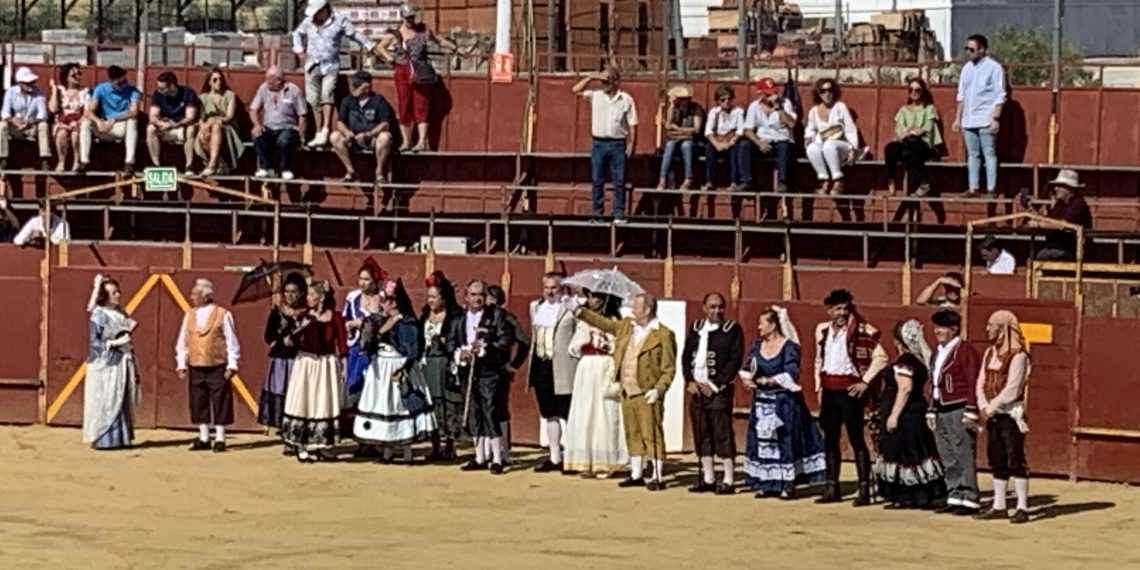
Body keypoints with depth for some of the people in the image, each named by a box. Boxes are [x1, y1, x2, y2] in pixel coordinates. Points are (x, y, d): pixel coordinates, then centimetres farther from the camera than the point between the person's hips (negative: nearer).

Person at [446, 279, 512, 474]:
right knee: (473, 415, 9)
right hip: (468, 372, 5)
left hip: (490, 372, -5)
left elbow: (505, 340, -8)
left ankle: (497, 459, -7)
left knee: (490, 414, -10)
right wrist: (459, 353, -9)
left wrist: (485, 347, -20)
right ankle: (480, 458, 18)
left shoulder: (496, 315, -1)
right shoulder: (459, 318, 12)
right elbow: (450, 341, 11)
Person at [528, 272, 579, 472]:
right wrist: (533, 362, 17)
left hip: (562, 369, -7)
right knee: (549, 414, 12)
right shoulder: (536, 306, 14)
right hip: (541, 366, 7)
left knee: (569, 415, -1)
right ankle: (554, 458, 19)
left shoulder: (572, 308, -7)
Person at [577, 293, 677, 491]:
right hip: (627, 392, 7)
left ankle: (658, 477, -1)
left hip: (647, 394, -7)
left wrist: (659, 390, -16)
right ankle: (636, 475, 22)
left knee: (652, 436, -5)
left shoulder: (663, 335, -9)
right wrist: (582, 312, 14)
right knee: (633, 435, 13)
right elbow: (604, 323, 21)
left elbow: (669, 368, -9)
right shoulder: (626, 326, 12)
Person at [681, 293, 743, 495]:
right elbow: (686, 356, 13)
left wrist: (715, 386, -12)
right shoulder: (696, 328, 13)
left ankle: (728, 481, -3)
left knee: (723, 436, -7)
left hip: (719, 391, -6)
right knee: (701, 436, 9)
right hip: (696, 389, 6)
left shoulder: (732, 330, -3)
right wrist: (690, 381, -2)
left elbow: (735, 361, -9)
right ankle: (707, 479, 17)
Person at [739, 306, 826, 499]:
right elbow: (747, 368, 8)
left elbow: (791, 373, -17)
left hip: (784, 402, -6)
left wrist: (769, 380, -26)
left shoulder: (789, 346, -9)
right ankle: (766, 483, 11)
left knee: (785, 440, -4)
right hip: (762, 402, 6)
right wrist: (747, 379, -14)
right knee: (762, 440, 5)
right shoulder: (757, 345, 10)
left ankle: (788, 484, 0)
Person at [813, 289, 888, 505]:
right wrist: (819, 387, 14)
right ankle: (832, 488, 18)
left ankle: (864, 490, -5)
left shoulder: (861, 331, -8)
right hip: (829, 391, 6)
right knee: (830, 439, 10)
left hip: (850, 390, -6)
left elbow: (880, 357, -10)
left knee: (856, 439, -6)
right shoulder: (823, 331, 10)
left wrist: (865, 382, -12)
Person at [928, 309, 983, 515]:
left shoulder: (965, 350, -8)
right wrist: (932, 411, 20)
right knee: (948, 460, 10)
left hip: (958, 411, -9)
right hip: (941, 413, 9)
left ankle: (969, 499, -5)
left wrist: (971, 412, -17)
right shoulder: (938, 352, 18)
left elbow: (973, 383, -13)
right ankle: (954, 497, 15)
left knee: (964, 457, -7)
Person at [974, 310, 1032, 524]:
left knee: (1015, 460, -7)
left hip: (1011, 413, -8)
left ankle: (1022, 507, -5)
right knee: (997, 461, 10)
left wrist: (991, 407, -14)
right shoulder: (990, 353, 12)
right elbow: (981, 382, 8)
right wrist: (983, 407, -6)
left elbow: (1011, 389, -17)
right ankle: (999, 506, 15)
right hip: (992, 415, 8)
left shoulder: (1017, 356, -12)